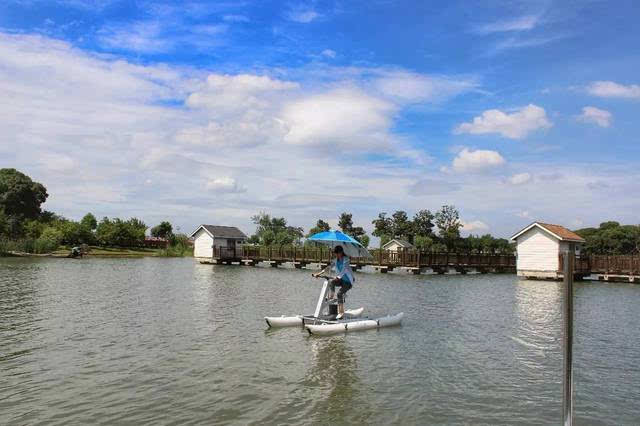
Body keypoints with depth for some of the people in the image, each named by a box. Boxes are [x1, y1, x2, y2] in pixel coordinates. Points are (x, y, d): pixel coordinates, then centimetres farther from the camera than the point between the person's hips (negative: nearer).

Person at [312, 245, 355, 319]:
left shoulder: (346, 259, -14)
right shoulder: (335, 261, 4)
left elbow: (344, 269, -30)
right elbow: (328, 268, -3)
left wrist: (338, 277, -45)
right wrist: (319, 274, -15)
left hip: (348, 281, -5)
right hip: (341, 280, 5)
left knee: (340, 293, -24)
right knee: (331, 282, -27)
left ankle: (341, 312, -17)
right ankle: (331, 298, -16)